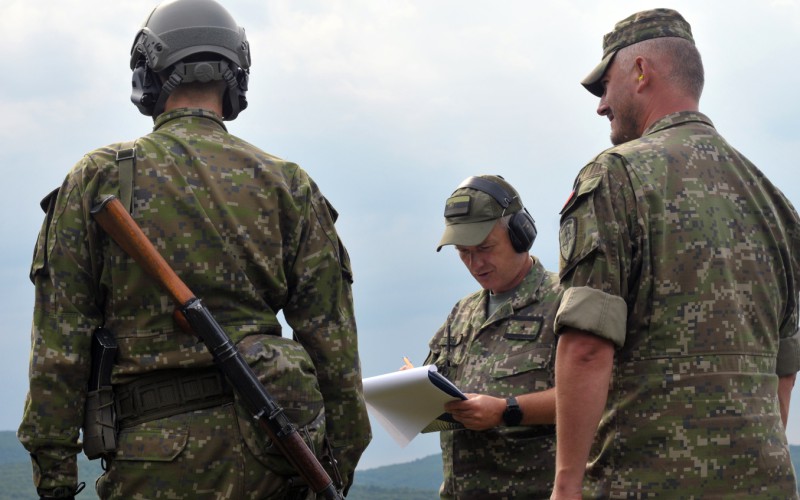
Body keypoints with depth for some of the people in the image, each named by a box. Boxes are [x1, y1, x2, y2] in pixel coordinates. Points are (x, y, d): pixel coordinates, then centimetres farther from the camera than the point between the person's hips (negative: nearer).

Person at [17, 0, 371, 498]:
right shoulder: (287, 184, 9)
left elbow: (60, 343, 0)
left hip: (158, 454, -2)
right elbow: (331, 336, 5)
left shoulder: (98, 178, 4)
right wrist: (343, 456, 11)